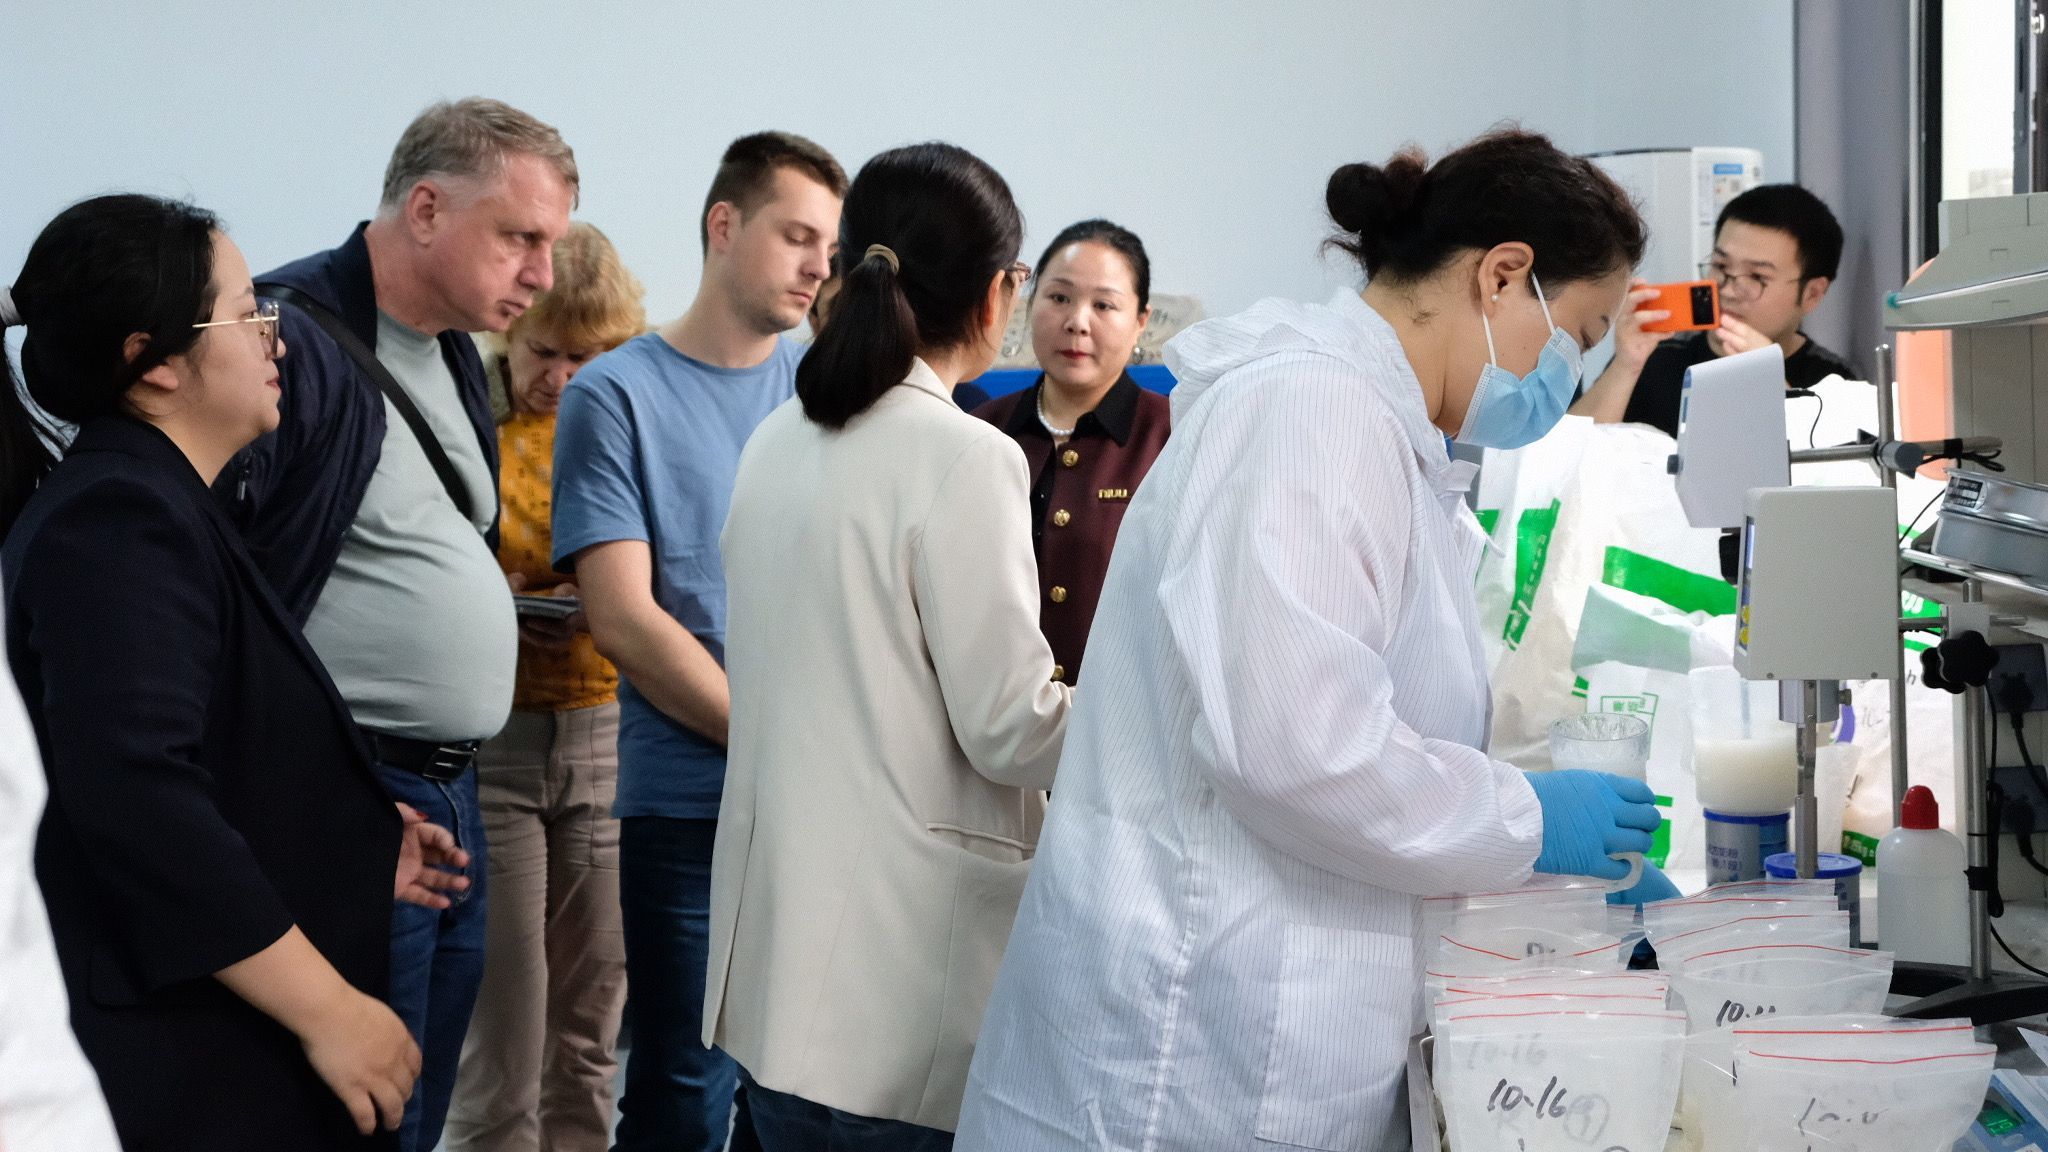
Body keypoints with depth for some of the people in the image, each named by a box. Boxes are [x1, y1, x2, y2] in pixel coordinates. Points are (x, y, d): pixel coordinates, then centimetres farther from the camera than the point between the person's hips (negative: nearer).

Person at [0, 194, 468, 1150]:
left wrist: (354, 844, 19)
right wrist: (329, 1010, -25)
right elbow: (135, 796, -29)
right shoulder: (121, 522, -18)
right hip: (176, 1072, -10)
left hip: (223, 1052, 10)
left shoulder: (145, 505, 15)